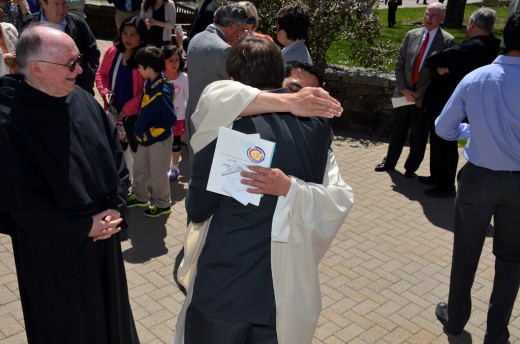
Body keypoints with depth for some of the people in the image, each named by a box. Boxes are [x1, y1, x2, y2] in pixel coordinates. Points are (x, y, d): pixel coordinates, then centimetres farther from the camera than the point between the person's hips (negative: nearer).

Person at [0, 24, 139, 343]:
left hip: (103, 230, 6)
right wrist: (82, 227, -16)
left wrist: (115, 208, -8)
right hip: (53, 247, -5)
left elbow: (116, 156, 3)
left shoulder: (84, 101, -4)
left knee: (107, 308, 24)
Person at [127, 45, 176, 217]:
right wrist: (141, 129, 11)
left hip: (159, 140, -9)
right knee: (139, 167, 22)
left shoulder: (162, 92, -28)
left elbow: (171, 119, -27)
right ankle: (140, 196, 42)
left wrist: (150, 133, -19)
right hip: (146, 138, 9)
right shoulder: (150, 83, -1)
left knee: (157, 174, 8)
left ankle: (162, 204, 27)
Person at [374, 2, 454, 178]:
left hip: (425, 97, -3)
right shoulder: (411, 35, 3)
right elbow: (399, 65, 3)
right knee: (397, 132, 14)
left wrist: (420, 93, -14)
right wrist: (404, 90, -8)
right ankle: (389, 162, 31)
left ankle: (411, 167, 26)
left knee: (418, 136, 9)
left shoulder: (448, 41, -7)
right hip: (404, 93, 3)